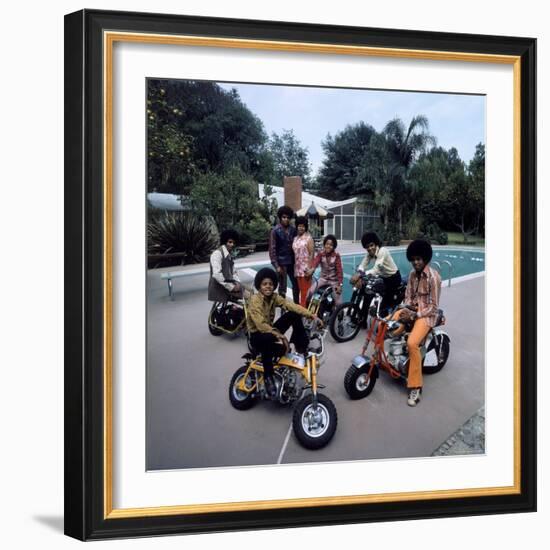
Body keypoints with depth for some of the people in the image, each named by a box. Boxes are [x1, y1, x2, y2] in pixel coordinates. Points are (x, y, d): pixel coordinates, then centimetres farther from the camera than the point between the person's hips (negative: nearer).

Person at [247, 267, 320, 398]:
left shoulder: (274, 297, -4)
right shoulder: (255, 300, -22)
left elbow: (292, 306, -15)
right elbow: (261, 325, -31)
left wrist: (311, 315, -28)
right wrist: (279, 335, -39)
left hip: (270, 330, 7)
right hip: (257, 335, -6)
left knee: (294, 315, -8)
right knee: (269, 340, -42)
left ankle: (301, 349, 2)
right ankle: (268, 377, -25)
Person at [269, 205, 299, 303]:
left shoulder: (293, 229, 5)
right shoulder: (275, 231, -7)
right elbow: (272, 249, -9)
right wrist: (276, 265, -13)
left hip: (292, 262, 5)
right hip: (282, 263, -4)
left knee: (296, 285, 12)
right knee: (282, 287, 2)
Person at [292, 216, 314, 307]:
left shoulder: (308, 238, -5)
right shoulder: (295, 239, 13)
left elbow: (311, 254, -9)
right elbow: (294, 253, 13)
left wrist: (309, 269, -14)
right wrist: (294, 267, 9)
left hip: (305, 269, -6)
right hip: (297, 268, 6)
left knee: (306, 290, -4)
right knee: (300, 289, 10)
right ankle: (301, 306, 17)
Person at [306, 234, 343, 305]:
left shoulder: (336, 255, -12)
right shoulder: (321, 254, -7)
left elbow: (339, 270, -15)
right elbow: (315, 261, -27)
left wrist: (340, 284, -22)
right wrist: (312, 269, -50)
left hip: (334, 280, -2)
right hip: (323, 278, 2)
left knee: (338, 302, -4)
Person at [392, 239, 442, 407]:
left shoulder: (433, 277, -16)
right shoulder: (412, 274, 7)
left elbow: (433, 306, -16)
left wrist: (414, 315, -24)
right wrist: (407, 308, -9)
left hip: (427, 314, -7)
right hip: (412, 309, 7)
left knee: (412, 343, -31)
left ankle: (415, 386, -23)